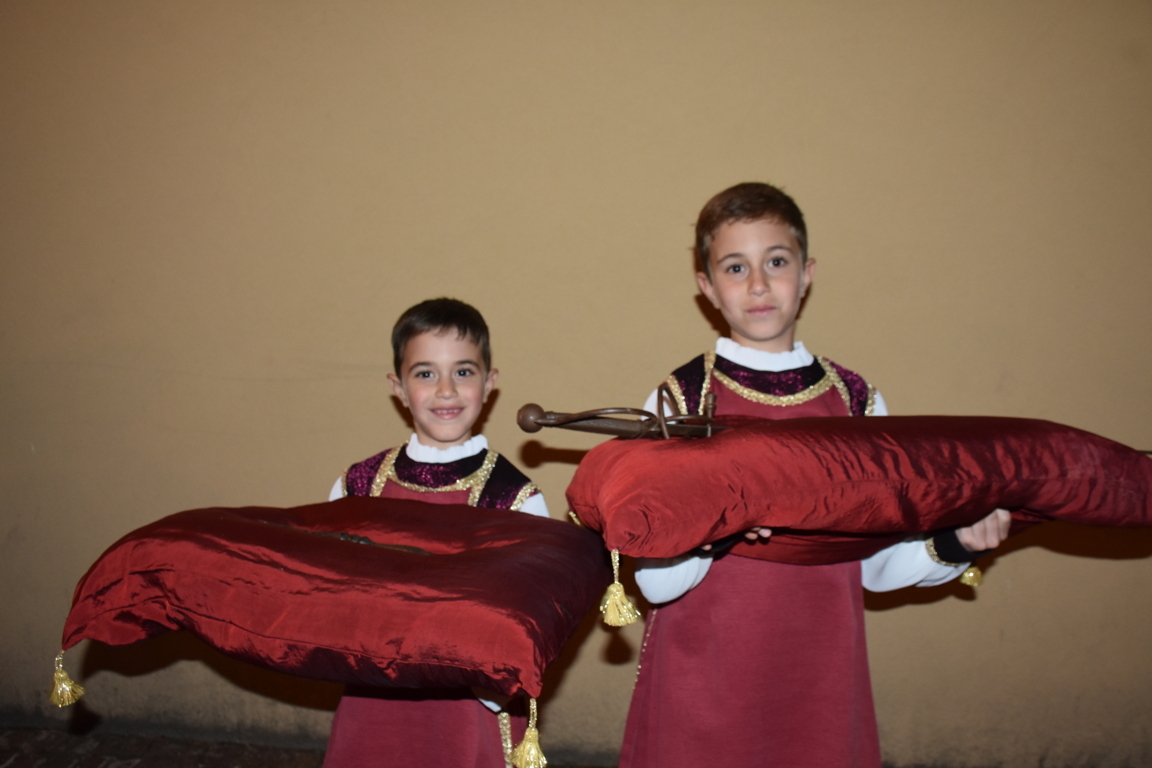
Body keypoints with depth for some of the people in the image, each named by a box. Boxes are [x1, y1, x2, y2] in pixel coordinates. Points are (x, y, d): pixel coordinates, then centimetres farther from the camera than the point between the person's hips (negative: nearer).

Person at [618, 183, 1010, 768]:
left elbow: (874, 563, 7)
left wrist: (953, 546, -9)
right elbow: (656, 581, -11)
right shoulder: (679, 399, -6)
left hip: (819, 676, 3)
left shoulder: (856, 401, 3)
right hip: (702, 682, -2)